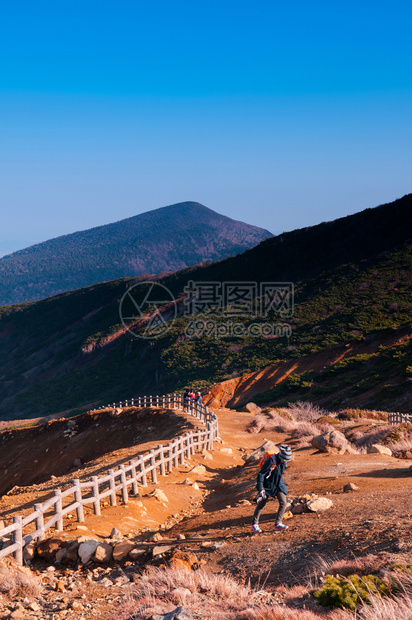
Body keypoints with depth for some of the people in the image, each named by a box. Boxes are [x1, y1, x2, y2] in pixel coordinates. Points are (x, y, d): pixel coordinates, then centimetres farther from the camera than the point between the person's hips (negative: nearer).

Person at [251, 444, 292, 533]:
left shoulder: (284, 461, -8)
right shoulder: (272, 461, -29)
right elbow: (261, 474, -27)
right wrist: (261, 489, -31)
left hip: (279, 484, 6)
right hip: (268, 485, -5)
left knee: (283, 503, -8)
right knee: (261, 505, 5)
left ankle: (278, 524, 0)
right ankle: (254, 524, 21)